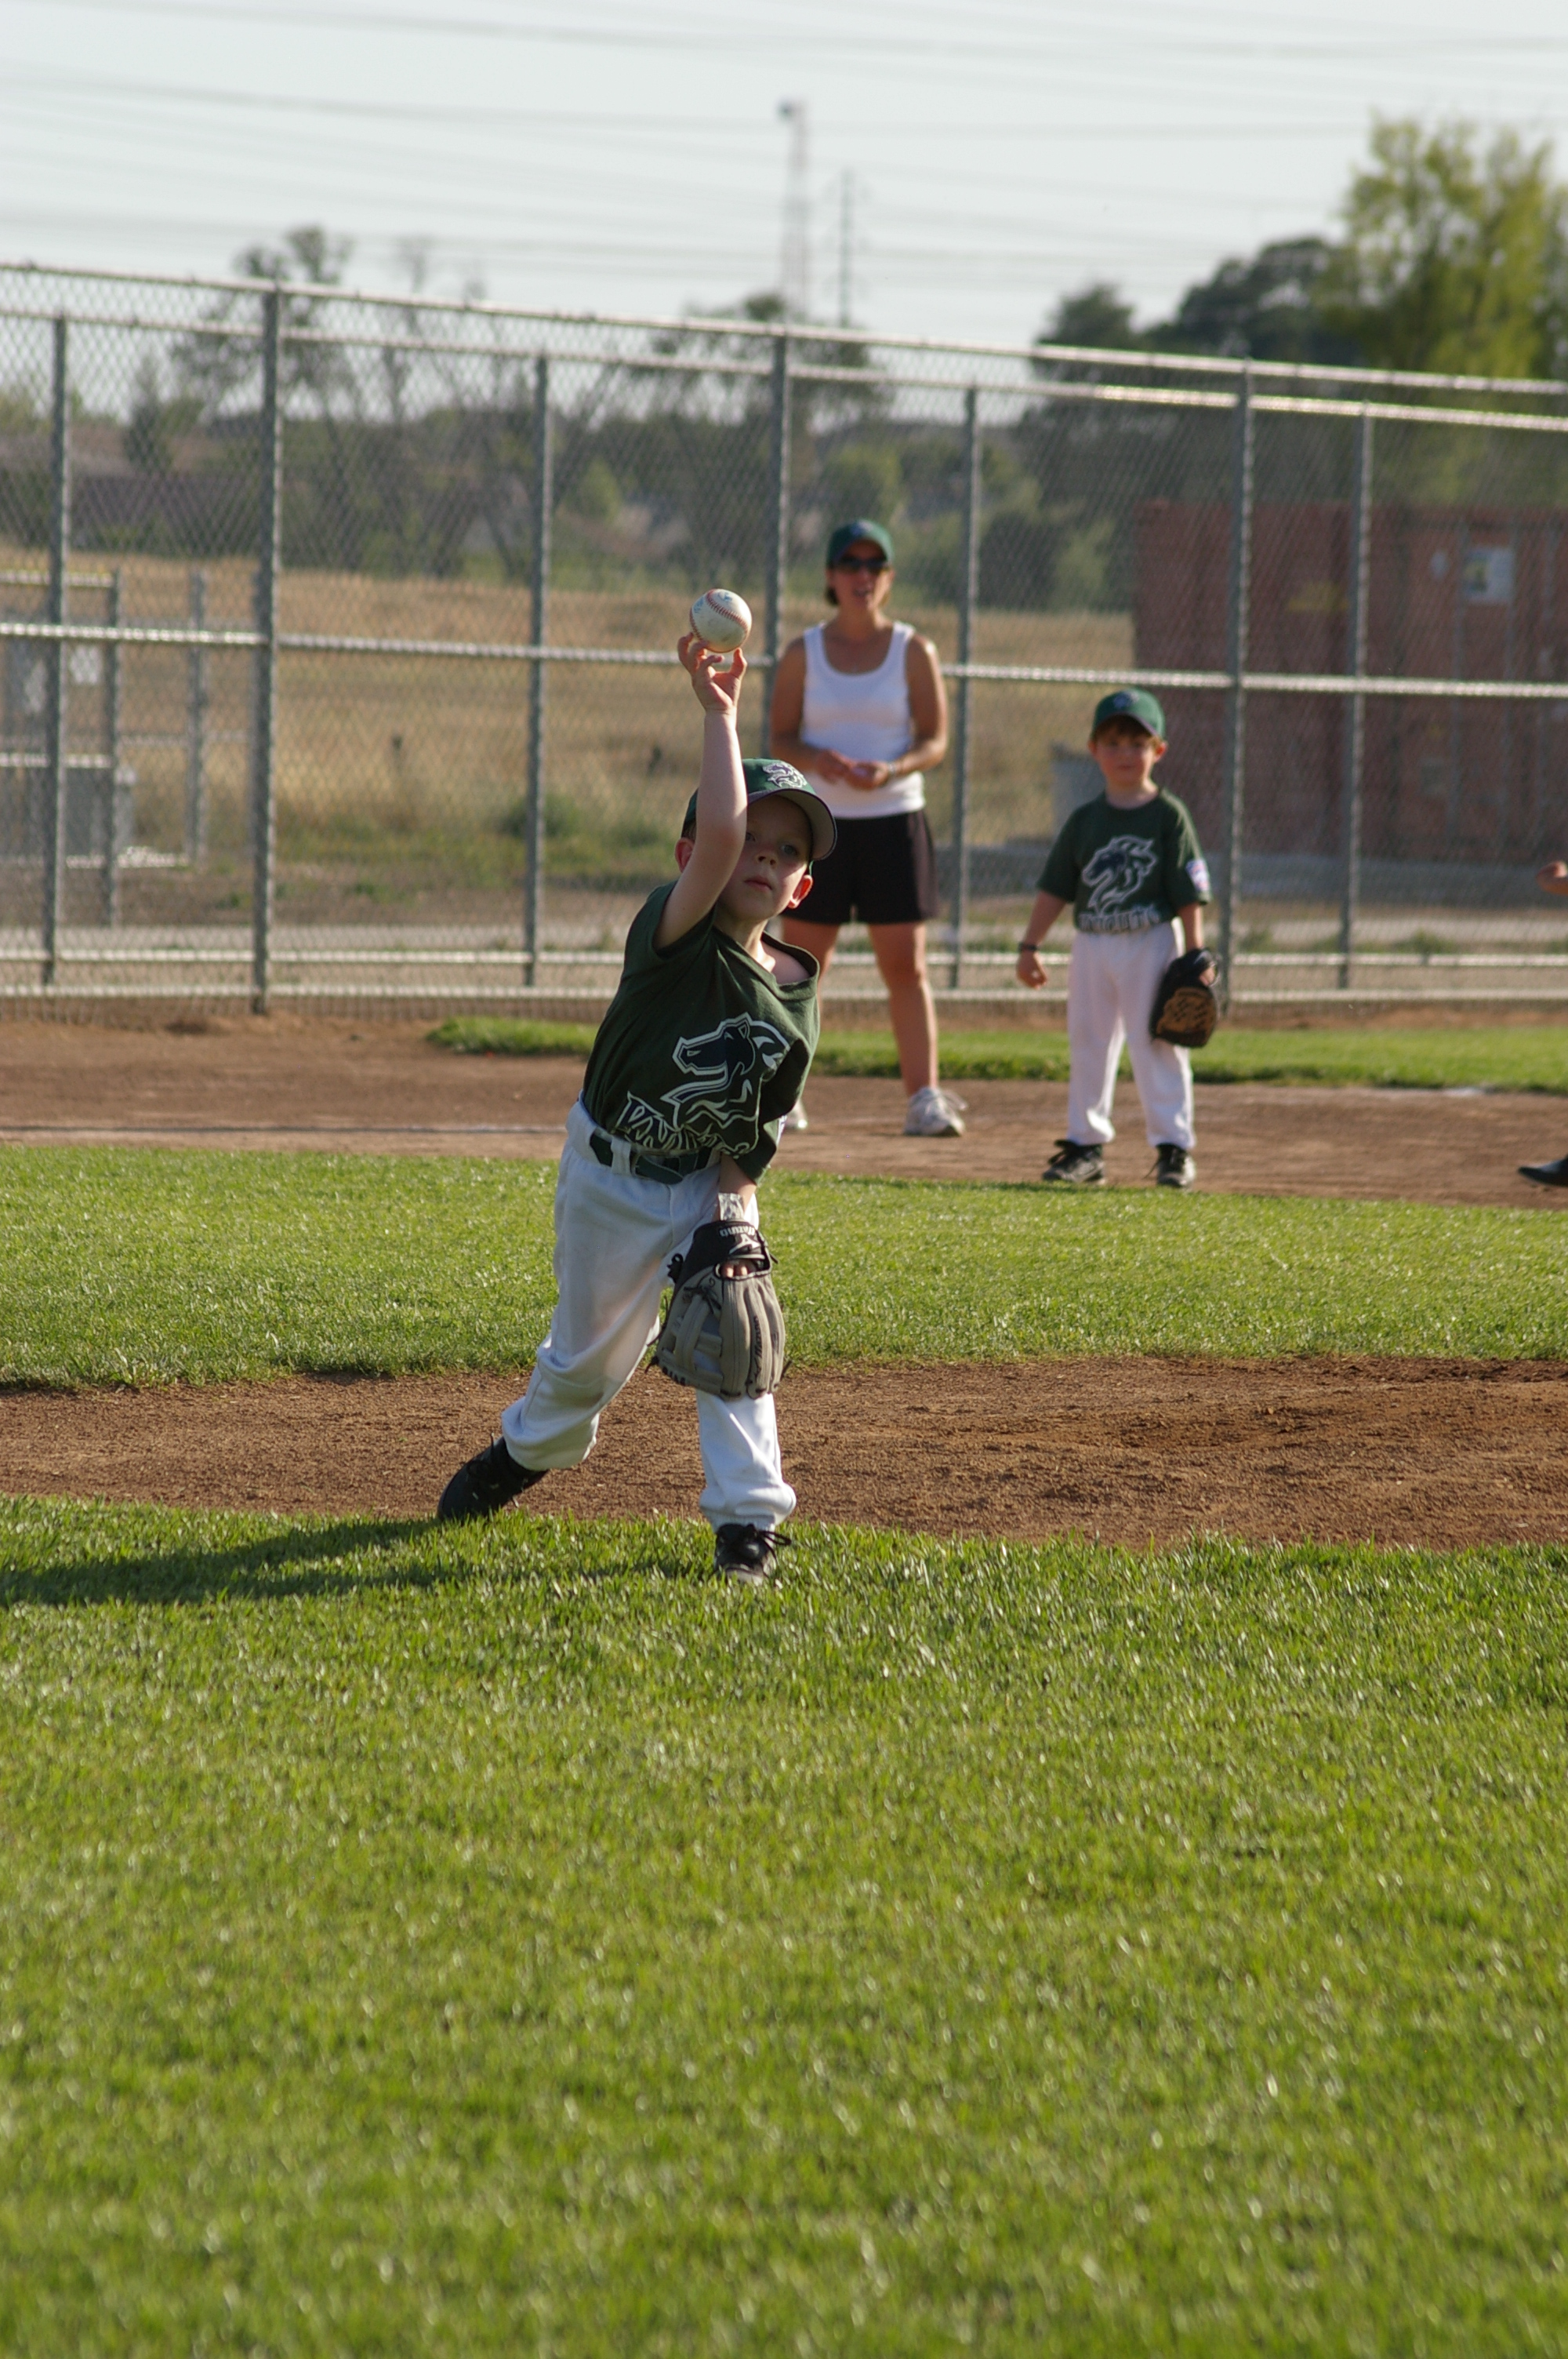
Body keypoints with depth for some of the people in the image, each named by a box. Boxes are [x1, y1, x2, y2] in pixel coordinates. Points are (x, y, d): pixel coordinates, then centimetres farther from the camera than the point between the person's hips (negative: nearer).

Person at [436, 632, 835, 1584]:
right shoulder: (673, 933, -25)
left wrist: (731, 1218, -19)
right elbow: (714, 837, -46)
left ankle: (748, 1514, -9)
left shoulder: (794, 997, -13)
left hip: (710, 1183, 2)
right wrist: (720, 713, -44)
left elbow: (757, 1131, -5)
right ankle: (530, 1449, 45)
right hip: (611, 1172, -2)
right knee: (591, 1349, 13)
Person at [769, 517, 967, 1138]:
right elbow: (780, 738, 2)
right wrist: (818, 760, -20)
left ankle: (924, 1098, -1)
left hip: (894, 820, 0)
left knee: (906, 965, -3)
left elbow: (935, 740, 0)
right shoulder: (802, 654, 4)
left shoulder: (914, 652, 2)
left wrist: (892, 770, -20)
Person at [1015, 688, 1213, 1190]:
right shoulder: (1085, 820, 8)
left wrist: (1195, 958, -12)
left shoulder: (1168, 817, -4)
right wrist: (1030, 946, 4)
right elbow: (1055, 888, 10)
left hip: (1151, 943, -4)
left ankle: (1174, 1147, -1)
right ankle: (1086, 1145, 17)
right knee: (1087, 1046, 8)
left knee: (1157, 1047, -5)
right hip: (1092, 946, 5)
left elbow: (1189, 895, -6)